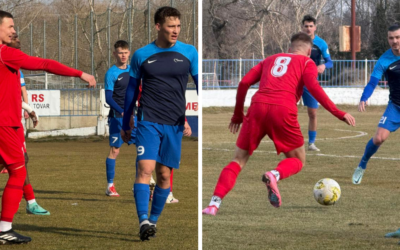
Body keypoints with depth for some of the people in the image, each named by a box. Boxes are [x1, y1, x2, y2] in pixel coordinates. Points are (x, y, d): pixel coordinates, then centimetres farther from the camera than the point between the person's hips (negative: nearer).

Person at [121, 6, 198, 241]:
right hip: (148, 121, -1)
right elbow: (132, 89, 13)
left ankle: (153, 220, 19)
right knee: (145, 168, -17)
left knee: (164, 174, 5)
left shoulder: (189, 53, 5)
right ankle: (143, 220, -21)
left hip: (174, 124, 1)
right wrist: (125, 124, 15)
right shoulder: (142, 55, 4)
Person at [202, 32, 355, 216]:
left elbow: (244, 83, 18)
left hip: (258, 106, 3)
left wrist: (238, 114, 27)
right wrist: (339, 114, -1)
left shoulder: (270, 59, 29)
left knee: (239, 160, 12)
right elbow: (313, 87, -1)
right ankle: (275, 175, -19)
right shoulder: (307, 63, 19)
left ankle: (214, 203, -8)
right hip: (283, 111, -3)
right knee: (298, 161, 16)